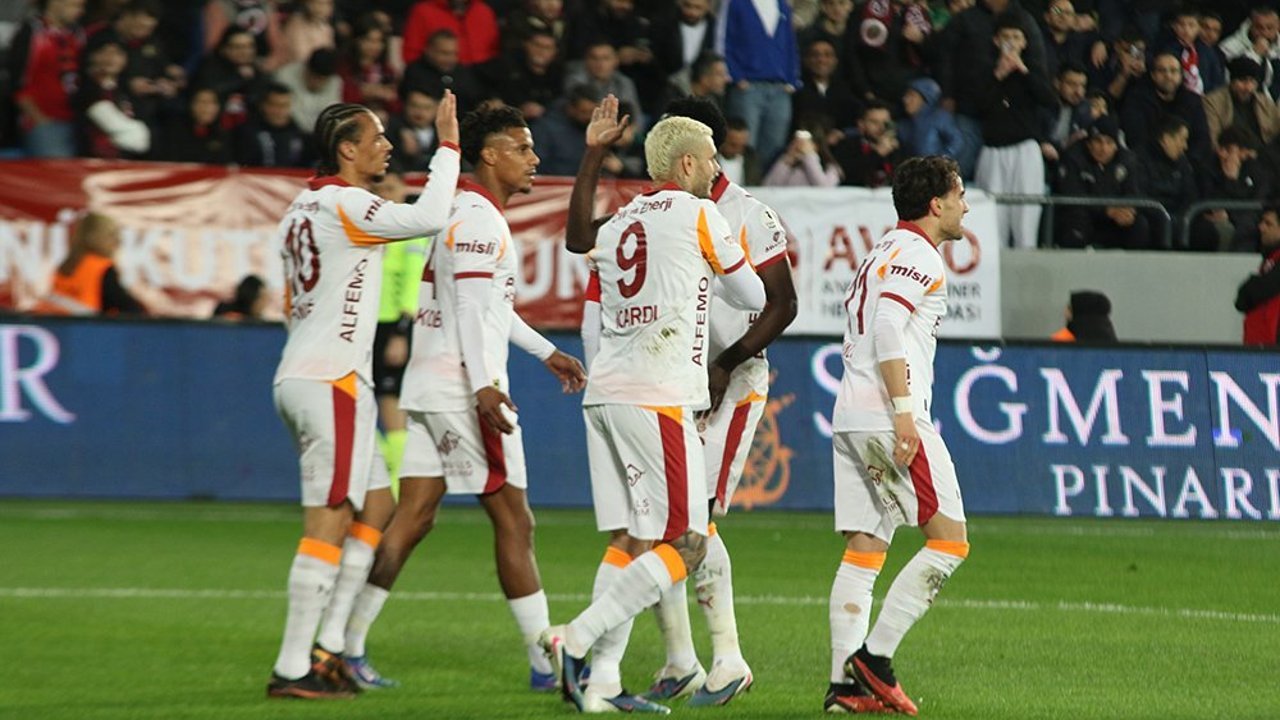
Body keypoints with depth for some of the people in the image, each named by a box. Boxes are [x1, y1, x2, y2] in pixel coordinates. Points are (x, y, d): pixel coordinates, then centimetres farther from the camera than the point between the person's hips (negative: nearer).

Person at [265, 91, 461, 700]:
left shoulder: (302, 210, 17)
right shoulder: (343, 204, -13)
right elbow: (428, 218, -25)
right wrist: (448, 145, -15)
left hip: (302, 376, 10)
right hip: (332, 381, -10)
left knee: (376, 509, 13)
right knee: (328, 525, -9)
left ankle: (327, 647, 10)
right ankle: (292, 668, -10)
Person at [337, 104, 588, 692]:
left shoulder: (467, 214, 20)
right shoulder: (479, 219, -12)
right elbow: (472, 307, -21)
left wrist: (545, 352, 35)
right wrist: (484, 386, -28)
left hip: (427, 386, 10)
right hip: (461, 389, -10)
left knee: (413, 517, 6)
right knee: (513, 522, -4)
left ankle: (348, 645, 1)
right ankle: (546, 662, -1)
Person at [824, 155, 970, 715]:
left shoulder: (883, 254, 23)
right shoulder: (919, 256, -7)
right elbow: (887, 326, -20)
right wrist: (905, 411, -24)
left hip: (850, 416, 10)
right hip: (886, 416, -10)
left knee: (863, 553, 6)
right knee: (950, 541, -7)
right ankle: (874, 656, -10)